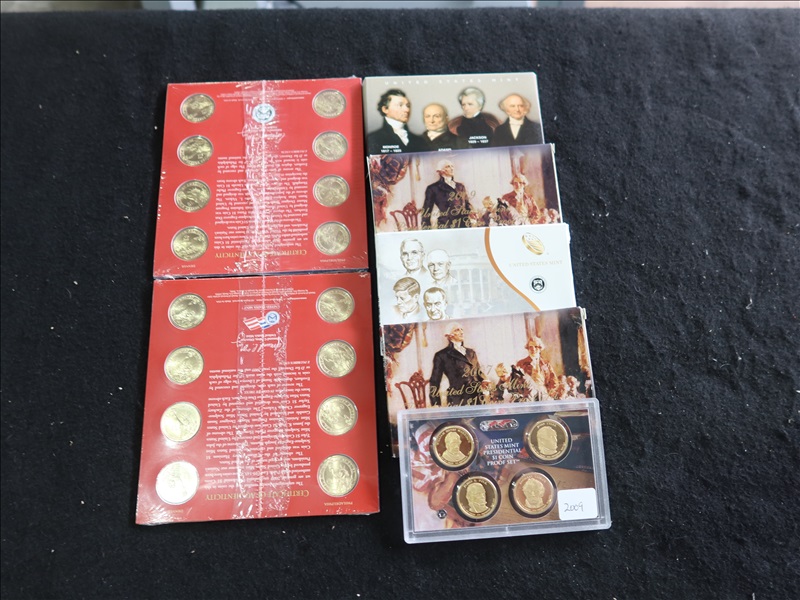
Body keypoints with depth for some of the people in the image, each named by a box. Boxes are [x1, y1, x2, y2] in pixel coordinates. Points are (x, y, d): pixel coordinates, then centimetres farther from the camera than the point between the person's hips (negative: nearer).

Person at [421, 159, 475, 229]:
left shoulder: (460, 186, 19)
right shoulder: (433, 188, 3)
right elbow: (426, 212, 2)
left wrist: (470, 212, 5)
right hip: (446, 227, -5)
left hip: (464, 225, 5)